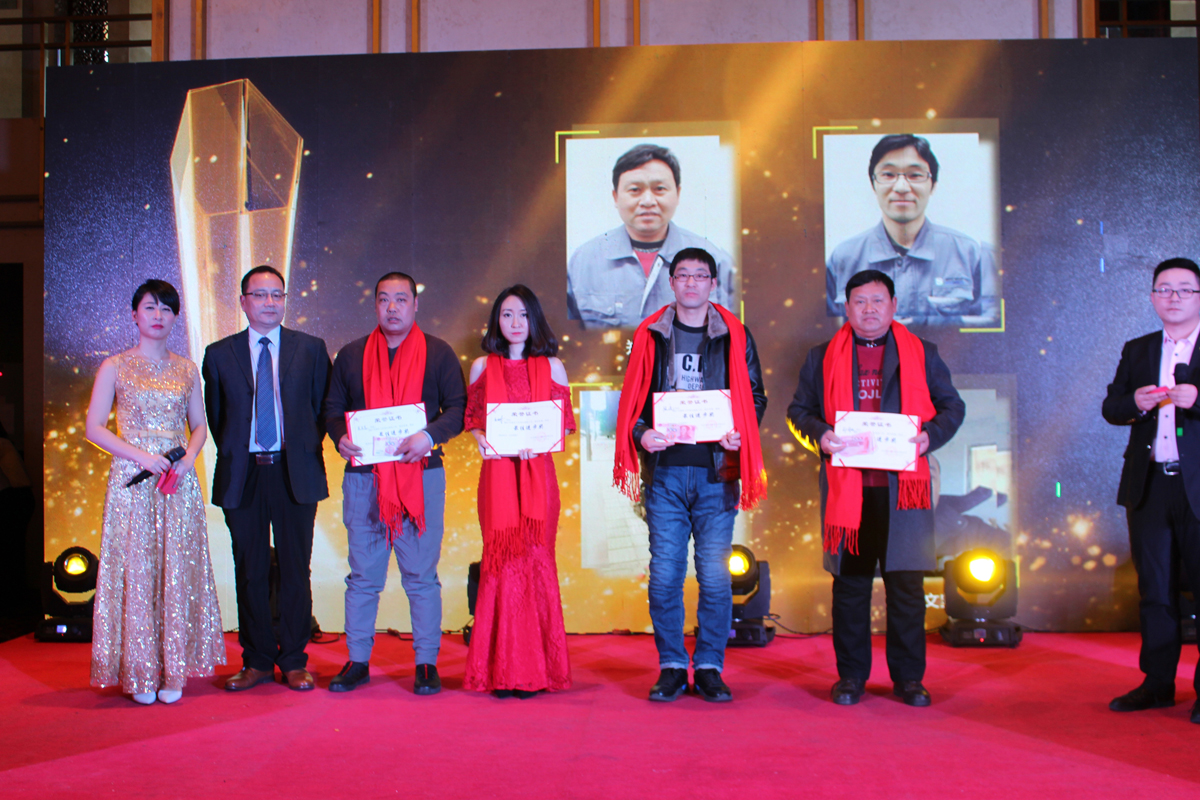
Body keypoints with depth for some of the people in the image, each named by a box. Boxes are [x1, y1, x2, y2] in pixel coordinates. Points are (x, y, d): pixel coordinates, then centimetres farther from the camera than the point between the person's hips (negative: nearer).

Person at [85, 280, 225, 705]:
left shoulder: (186, 369, 11)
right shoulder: (115, 367, 3)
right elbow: (94, 428, 0)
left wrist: (188, 457, -5)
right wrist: (142, 456, -12)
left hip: (178, 481, 2)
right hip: (132, 479, -2)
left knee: (178, 571, 0)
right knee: (135, 570, -3)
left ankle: (173, 672, 7)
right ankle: (139, 673, 6)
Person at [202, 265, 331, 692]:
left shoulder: (310, 349, 6)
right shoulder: (220, 354, 8)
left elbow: (323, 407, 9)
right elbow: (215, 415, 14)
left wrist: (308, 449, 2)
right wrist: (232, 455, 7)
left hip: (295, 473, -1)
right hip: (242, 476, 1)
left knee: (295, 571, 3)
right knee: (250, 573, 6)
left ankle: (294, 661, 14)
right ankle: (257, 661, 17)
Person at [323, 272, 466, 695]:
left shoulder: (438, 353, 6)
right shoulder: (351, 355, 12)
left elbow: (458, 406, 1)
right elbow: (333, 406, 13)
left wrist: (430, 435, -16)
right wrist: (341, 437, -7)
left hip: (422, 474, -2)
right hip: (364, 476, 2)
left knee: (421, 575, 2)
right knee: (363, 575, 7)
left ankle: (427, 662, 10)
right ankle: (358, 661, 17)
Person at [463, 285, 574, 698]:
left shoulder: (551, 367, 9)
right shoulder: (482, 367, 12)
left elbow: (565, 424, 8)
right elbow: (472, 420, 12)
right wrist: (483, 441, -9)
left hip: (537, 474, 0)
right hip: (496, 473, 0)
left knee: (535, 558, -2)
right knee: (501, 559, -4)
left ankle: (534, 668, 6)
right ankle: (503, 669, 3)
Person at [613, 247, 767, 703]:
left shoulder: (735, 337, 9)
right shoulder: (650, 335, 11)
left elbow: (755, 396, 11)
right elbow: (633, 397, 11)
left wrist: (739, 433, -7)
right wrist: (641, 434, -7)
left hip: (716, 471, 0)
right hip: (664, 469, 1)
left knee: (714, 575, 0)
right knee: (665, 574, 0)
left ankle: (709, 668, 12)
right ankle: (671, 668, 12)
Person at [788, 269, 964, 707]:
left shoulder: (922, 354, 11)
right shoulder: (823, 358, 12)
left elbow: (952, 406, 13)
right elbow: (799, 409, 14)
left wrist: (929, 436, -6)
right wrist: (819, 435, -6)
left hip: (903, 485, 0)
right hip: (846, 485, 0)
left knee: (907, 581, 1)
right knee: (849, 580, 4)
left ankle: (909, 677, 13)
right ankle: (850, 675, 14)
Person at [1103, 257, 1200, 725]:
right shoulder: (1137, 351, 15)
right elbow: (1110, 408, 12)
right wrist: (1135, 402, -9)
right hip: (1149, 485, 4)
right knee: (1155, 588, 9)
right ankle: (1158, 683, 18)